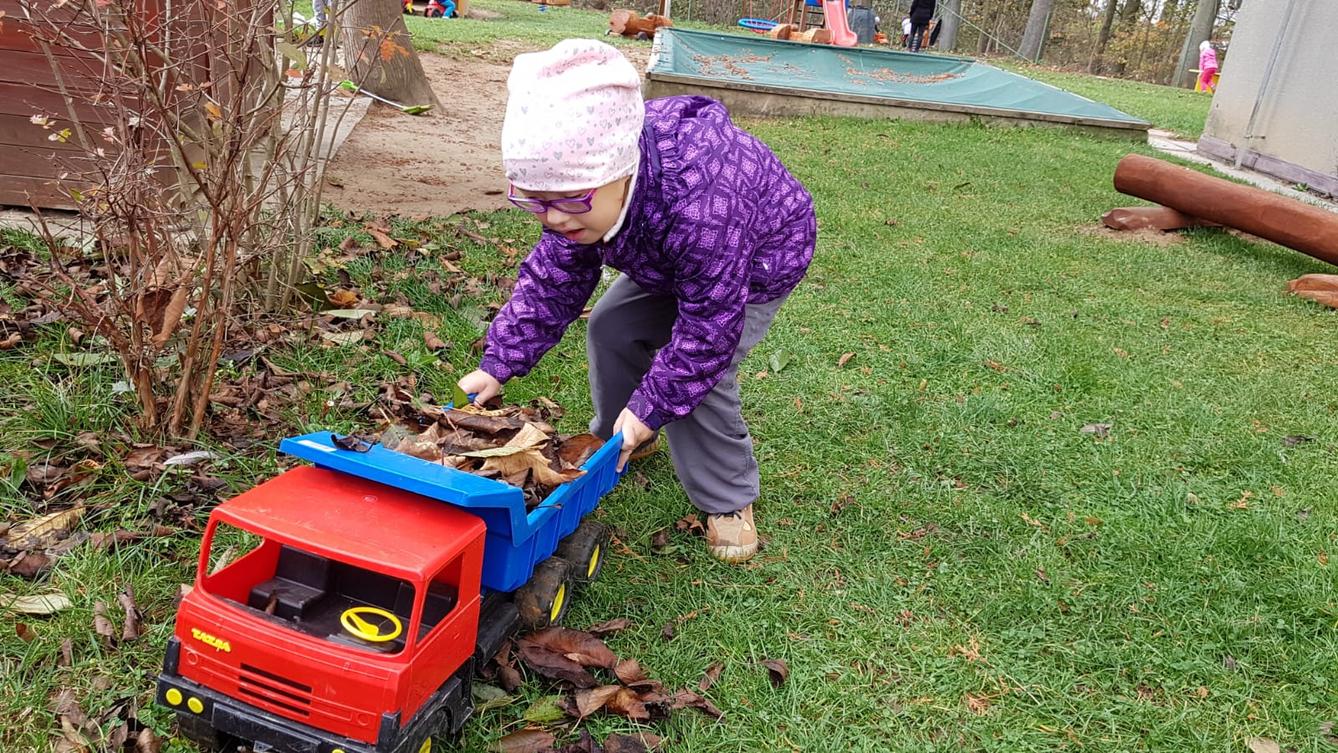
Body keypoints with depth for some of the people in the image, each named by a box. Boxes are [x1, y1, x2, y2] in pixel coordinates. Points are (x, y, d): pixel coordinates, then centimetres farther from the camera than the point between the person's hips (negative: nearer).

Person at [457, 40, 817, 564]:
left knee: (696, 370, -20)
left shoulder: (701, 207, -48)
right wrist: (499, 363, -19)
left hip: (761, 257, -7)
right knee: (611, 329, 1)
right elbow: (552, 281, -12)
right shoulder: (588, 187, -25)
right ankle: (621, 441, 27)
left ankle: (728, 500, 1)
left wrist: (650, 406, -29)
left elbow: (709, 326, -36)